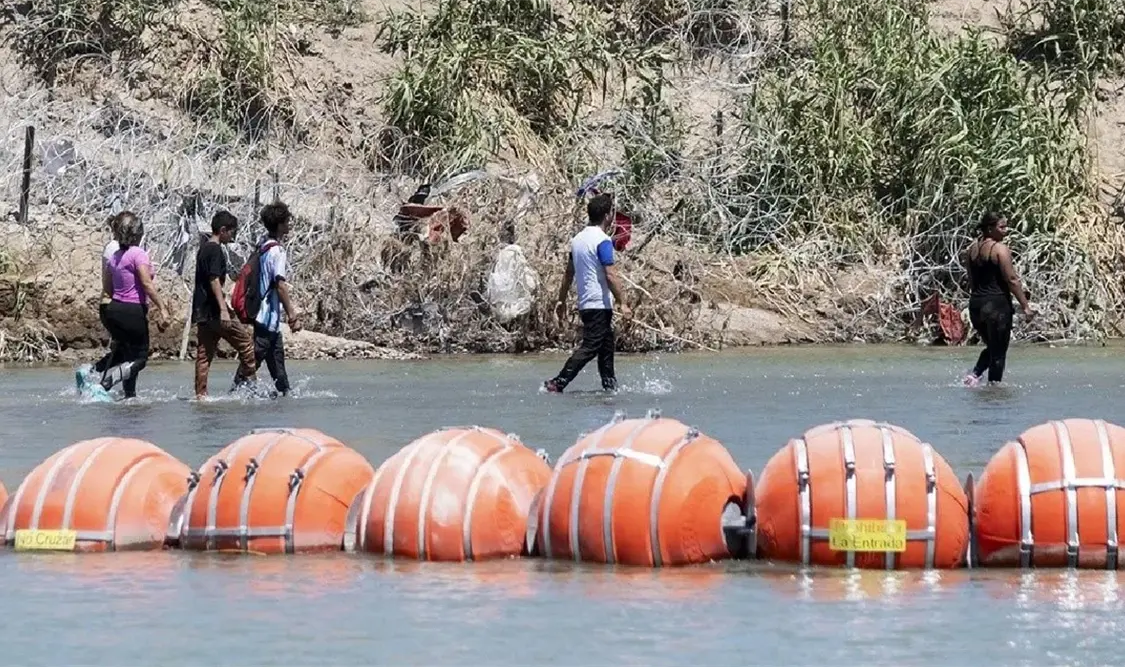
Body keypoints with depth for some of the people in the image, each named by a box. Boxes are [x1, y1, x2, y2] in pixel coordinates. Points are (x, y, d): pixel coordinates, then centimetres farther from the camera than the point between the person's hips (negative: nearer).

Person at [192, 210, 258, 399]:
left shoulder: (203, 248, 18)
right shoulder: (215, 251, -11)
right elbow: (214, 280, -20)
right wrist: (223, 309, -24)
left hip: (201, 312, 9)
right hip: (213, 311, -9)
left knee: (204, 354, 7)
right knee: (245, 341, 0)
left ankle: (200, 394, 5)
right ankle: (247, 381, 0)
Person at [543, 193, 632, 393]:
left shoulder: (577, 239, 12)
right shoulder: (602, 240, -14)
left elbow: (568, 273, 17)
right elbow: (610, 275, -19)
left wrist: (562, 300, 21)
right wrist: (622, 303, -17)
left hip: (584, 303, 9)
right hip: (600, 304, -9)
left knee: (606, 346, 16)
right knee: (590, 347, -10)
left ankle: (610, 385, 18)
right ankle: (558, 382, -18)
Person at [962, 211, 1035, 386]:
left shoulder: (971, 249, 12)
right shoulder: (1000, 249, -10)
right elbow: (1012, 280, -13)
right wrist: (1025, 306, -10)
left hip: (975, 304, 7)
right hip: (996, 303, -7)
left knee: (991, 347, 22)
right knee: (998, 352, 1)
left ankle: (974, 374, 4)